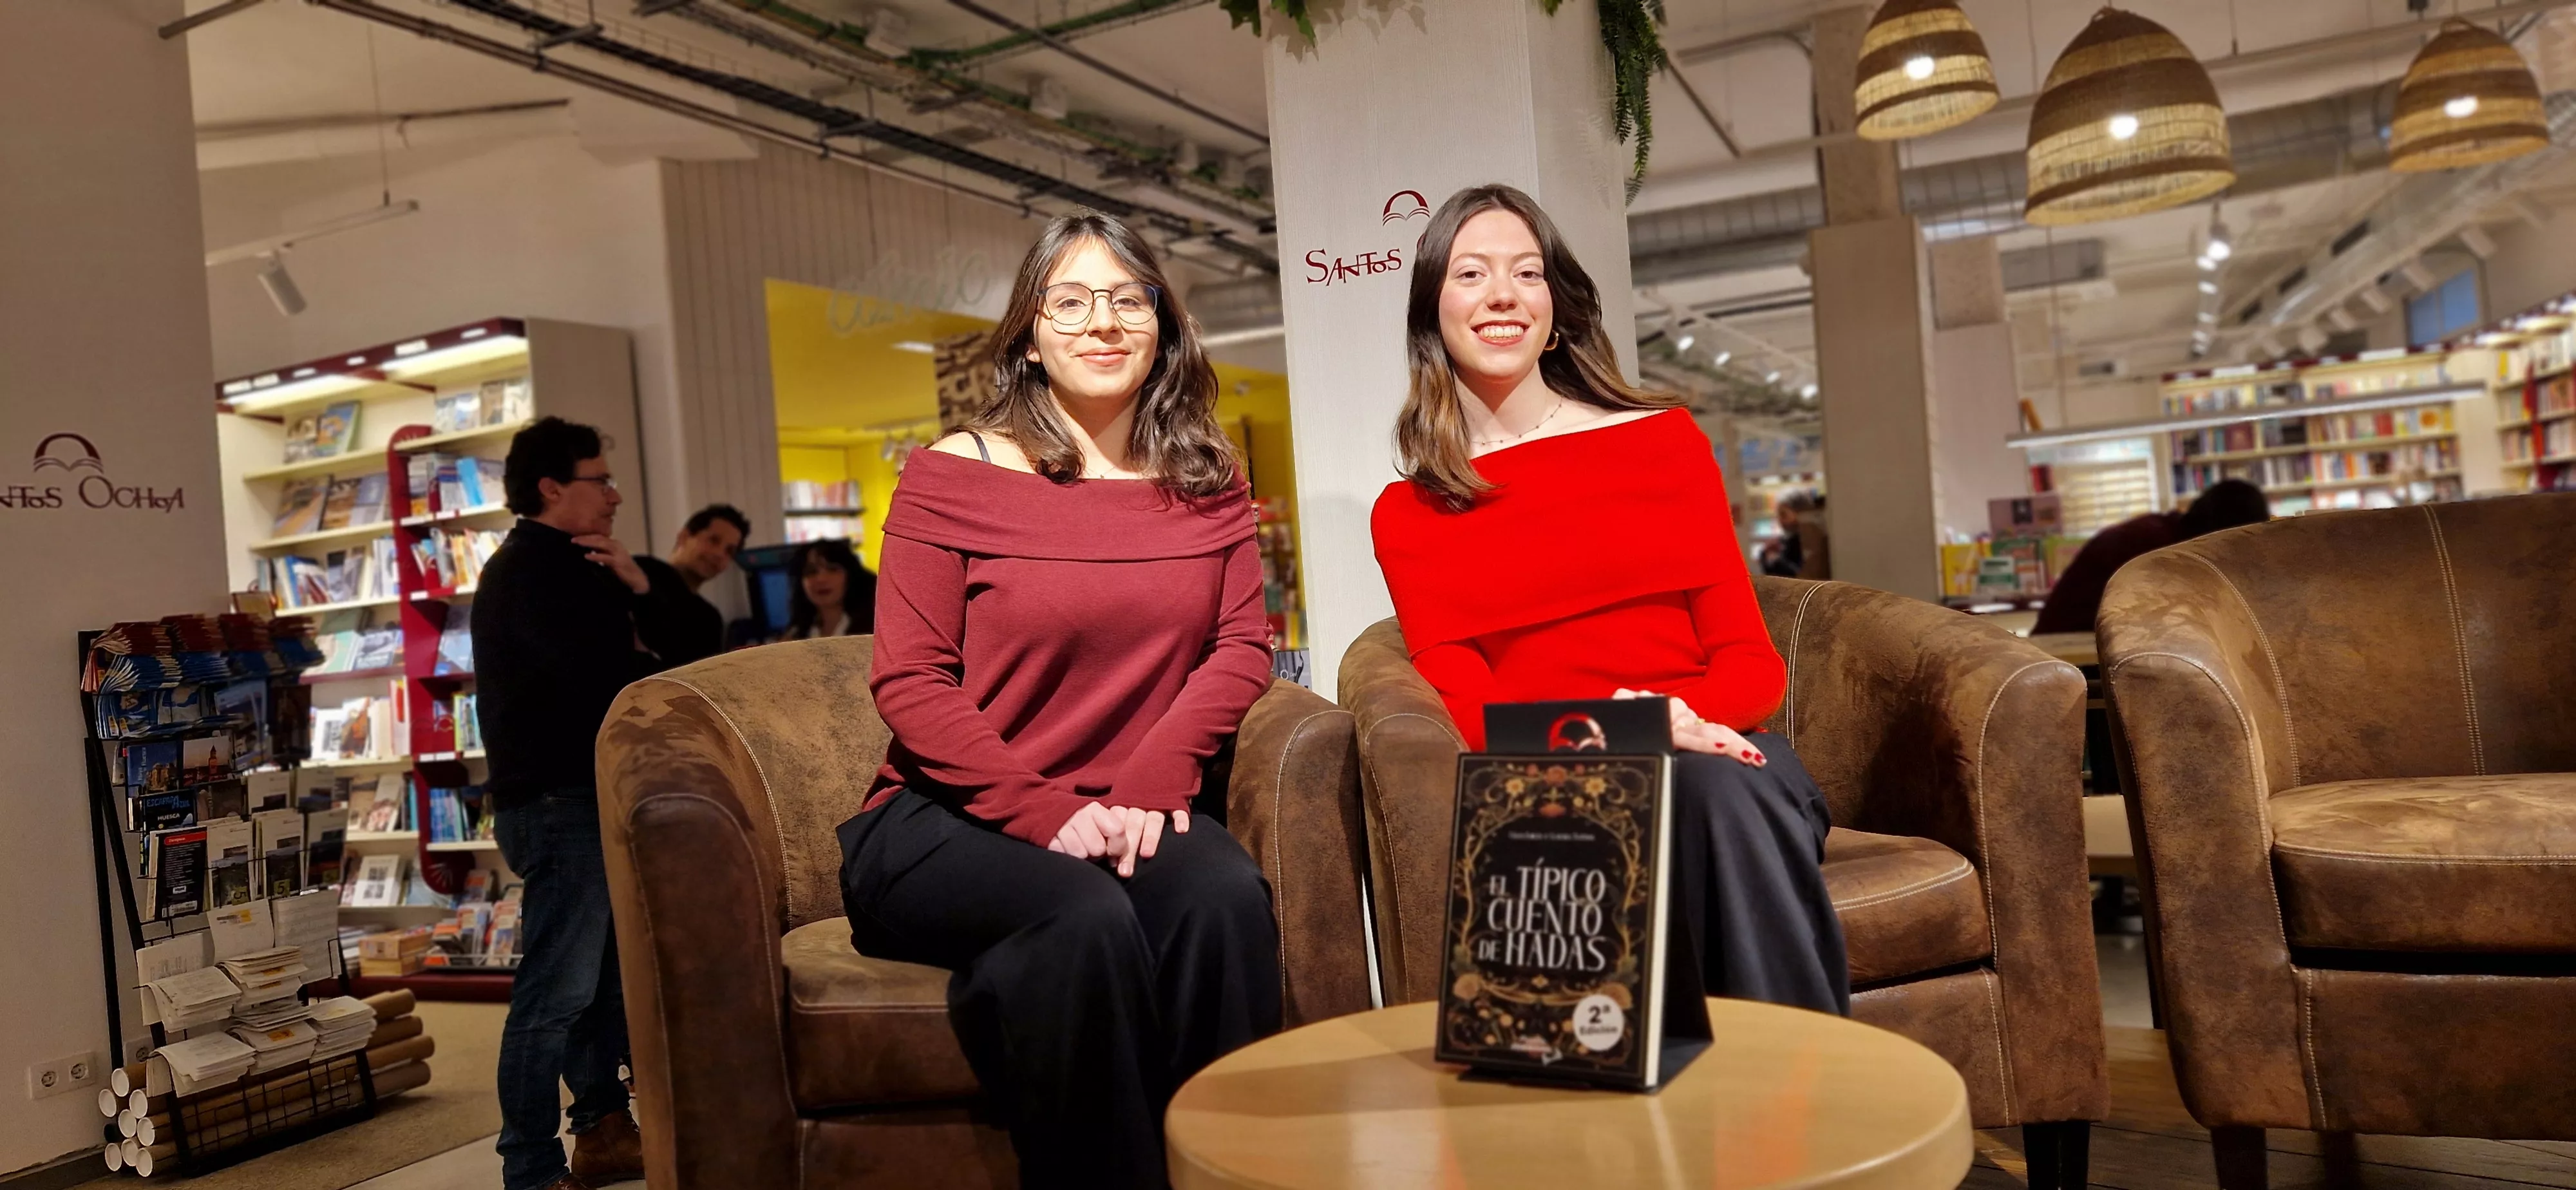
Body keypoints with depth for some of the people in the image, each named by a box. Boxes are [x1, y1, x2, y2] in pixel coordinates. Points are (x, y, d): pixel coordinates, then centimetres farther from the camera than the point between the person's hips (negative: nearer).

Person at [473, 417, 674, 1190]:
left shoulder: (566, 567, 19)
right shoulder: (529, 569, -12)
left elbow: (648, 655, 15)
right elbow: (604, 676, -23)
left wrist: (638, 590, -3)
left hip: (584, 796, 11)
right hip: (557, 801, -11)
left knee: (600, 975, 17)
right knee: (556, 993, -8)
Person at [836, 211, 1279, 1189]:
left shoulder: (1207, 483, 11)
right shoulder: (953, 475, 0)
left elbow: (1241, 648, 4)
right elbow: (910, 684, -5)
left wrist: (1152, 781, -14)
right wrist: (1046, 813, -17)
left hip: (1128, 819, 3)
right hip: (947, 819, -2)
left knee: (1226, 896, -30)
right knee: (1086, 922, -33)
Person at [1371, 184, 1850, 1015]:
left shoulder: (1666, 439, 15)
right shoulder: (1406, 516, 13)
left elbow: (1751, 661, 8)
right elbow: (1467, 709, 0)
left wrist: (1681, 721, -16)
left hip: (1718, 752, 2)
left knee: (1723, 788, -35)